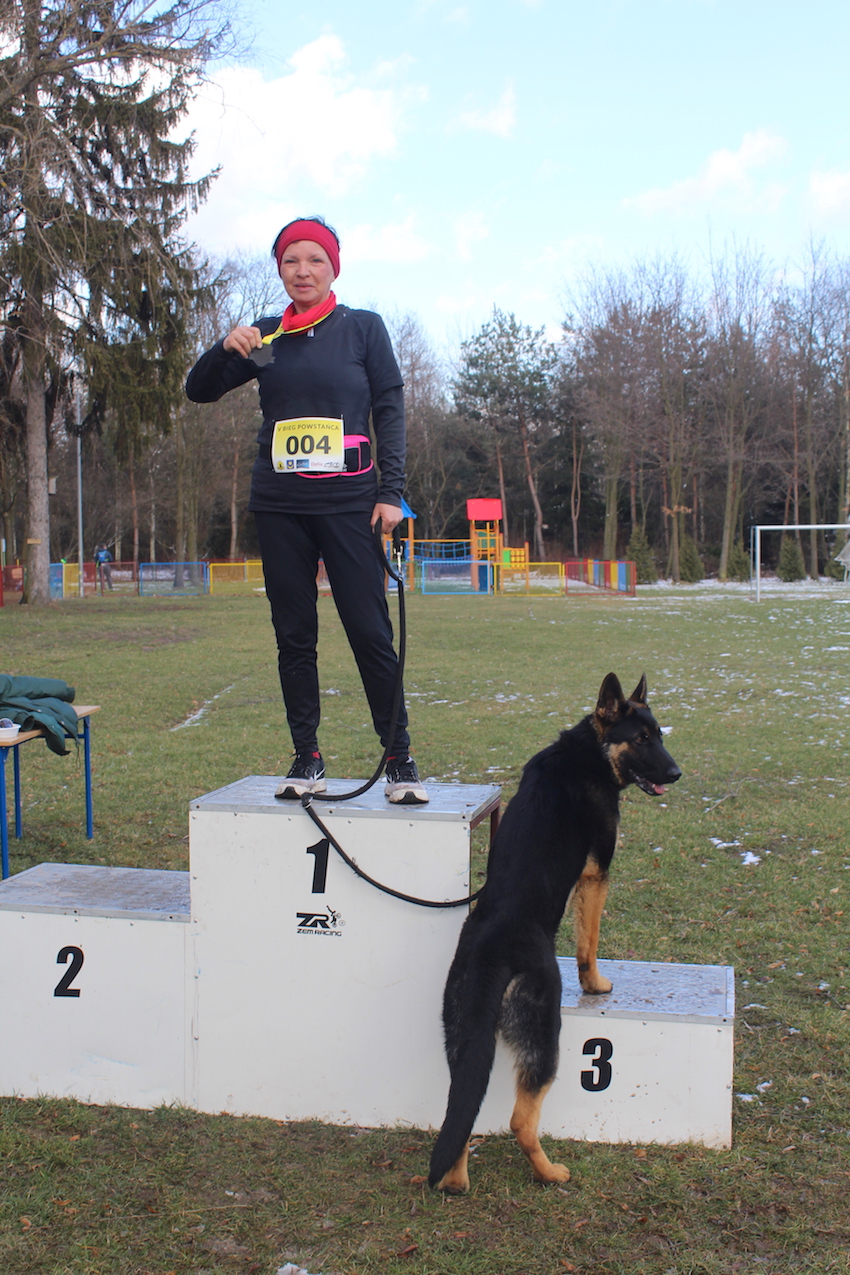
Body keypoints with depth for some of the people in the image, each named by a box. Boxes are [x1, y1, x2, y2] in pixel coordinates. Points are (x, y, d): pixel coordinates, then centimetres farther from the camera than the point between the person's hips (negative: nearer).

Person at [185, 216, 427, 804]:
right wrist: (226, 348, -6)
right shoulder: (266, 335, 13)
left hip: (349, 501, -3)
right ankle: (307, 759, 12)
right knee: (294, 636, 4)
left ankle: (400, 759, 0)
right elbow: (199, 390, 14)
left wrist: (391, 492, -7)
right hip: (280, 505, 3)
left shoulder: (363, 327, 5)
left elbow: (391, 411, 2)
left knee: (370, 632, -7)